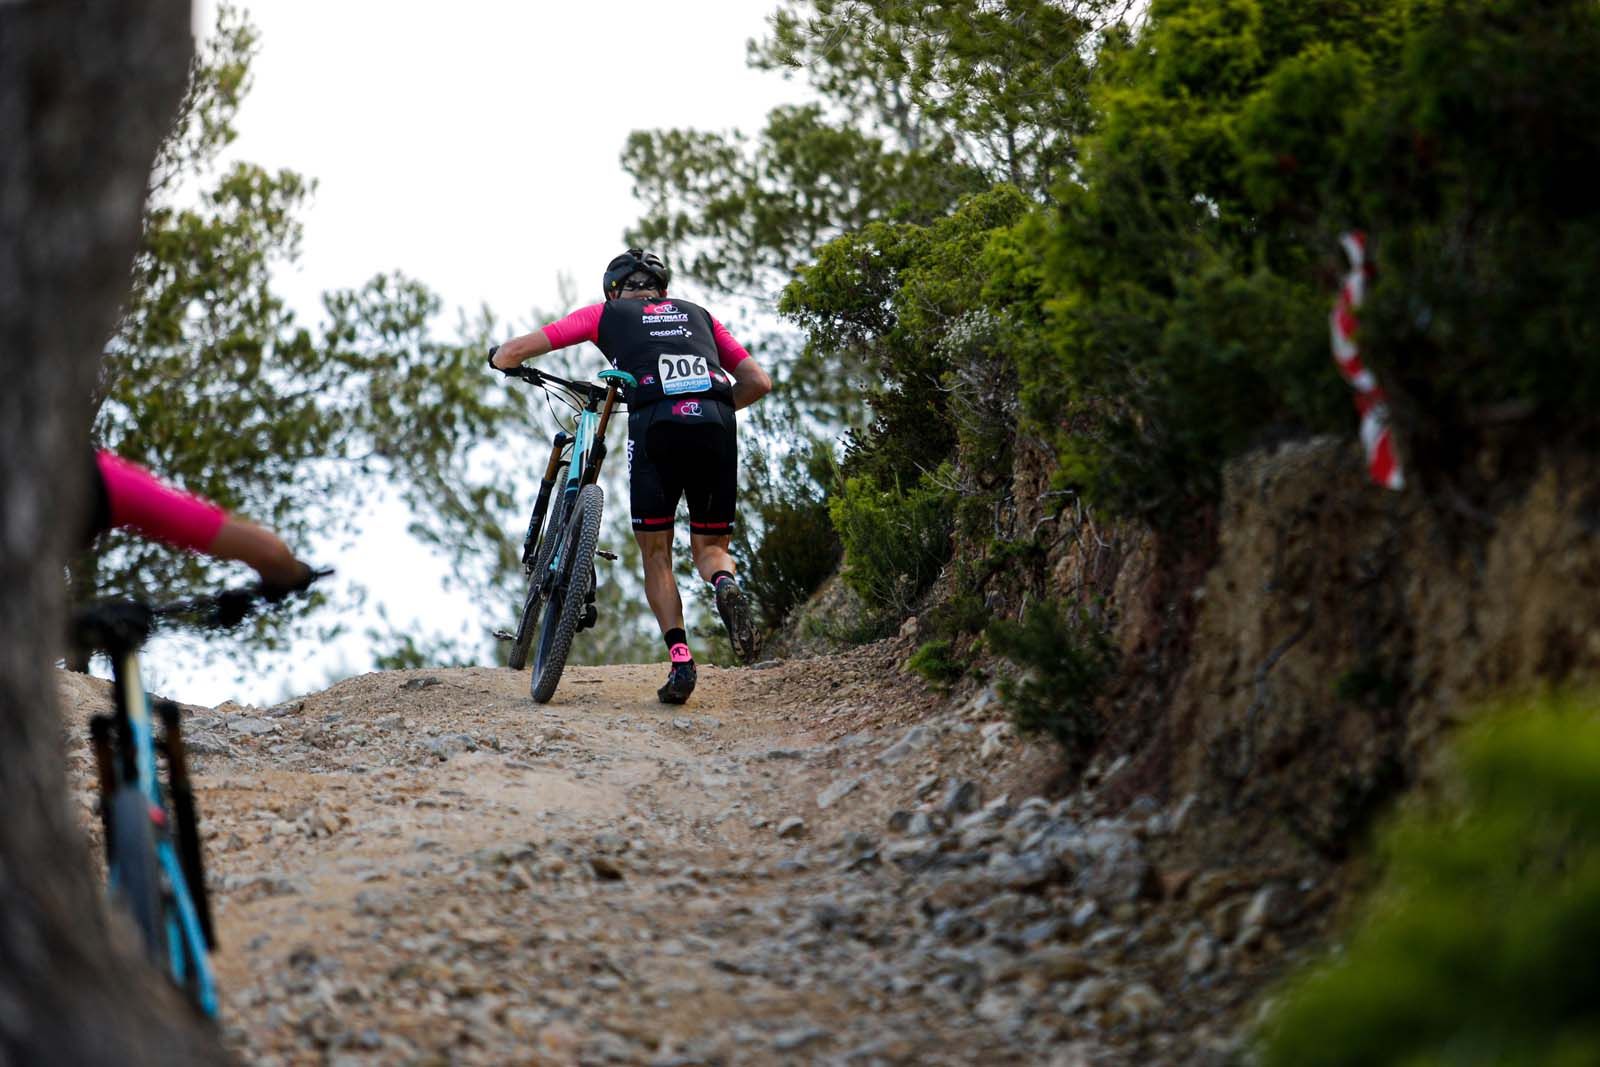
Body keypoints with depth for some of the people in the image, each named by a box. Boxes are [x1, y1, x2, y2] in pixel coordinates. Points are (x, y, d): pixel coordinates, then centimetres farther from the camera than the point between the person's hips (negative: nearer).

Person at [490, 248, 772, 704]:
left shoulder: (607, 313, 23)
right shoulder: (698, 315, 31)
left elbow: (516, 350, 21)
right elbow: (758, 382, 25)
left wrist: (499, 358, 44)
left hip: (656, 427, -2)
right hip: (716, 428, 2)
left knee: (656, 555, 13)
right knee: (710, 546, 16)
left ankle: (679, 659, -5)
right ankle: (725, 585, -18)